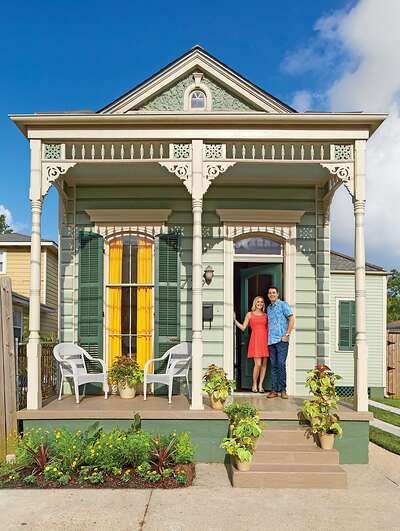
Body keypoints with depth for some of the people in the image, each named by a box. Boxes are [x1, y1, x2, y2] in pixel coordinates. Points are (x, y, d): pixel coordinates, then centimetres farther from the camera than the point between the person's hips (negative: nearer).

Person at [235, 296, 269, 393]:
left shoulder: (265, 315, 16)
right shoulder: (250, 314, 10)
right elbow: (243, 328, 6)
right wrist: (234, 320, 0)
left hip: (265, 340, 3)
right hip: (255, 340, -3)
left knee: (264, 364, 1)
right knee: (258, 364, -11)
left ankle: (260, 385, 10)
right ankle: (254, 385, 5)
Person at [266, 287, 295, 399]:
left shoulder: (283, 305, 0)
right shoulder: (268, 308, 18)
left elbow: (291, 319, -4)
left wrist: (287, 335, -10)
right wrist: (267, 337, 12)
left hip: (281, 340, -6)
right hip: (271, 340, 6)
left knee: (281, 364, -7)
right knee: (273, 365, 5)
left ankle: (283, 390, -1)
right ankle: (274, 390, 8)